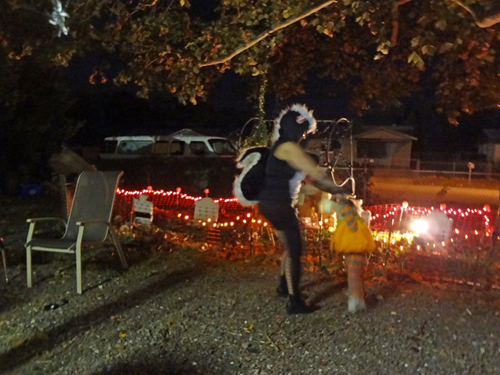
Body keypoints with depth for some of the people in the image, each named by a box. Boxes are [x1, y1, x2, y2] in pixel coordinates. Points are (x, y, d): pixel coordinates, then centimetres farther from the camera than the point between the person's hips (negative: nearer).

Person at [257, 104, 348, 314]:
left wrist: (331, 190, 10)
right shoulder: (288, 148, -15)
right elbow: (315, 172, -15)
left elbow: (310, 177, 16)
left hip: (278, 204, 10)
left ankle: (284, 286, 39)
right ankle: (294, 302, 2)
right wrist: (336, 188, -3)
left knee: (291, 247, 23)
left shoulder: (288, 149, 16)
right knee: (294, 250, -4)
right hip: (277, 205, -10)